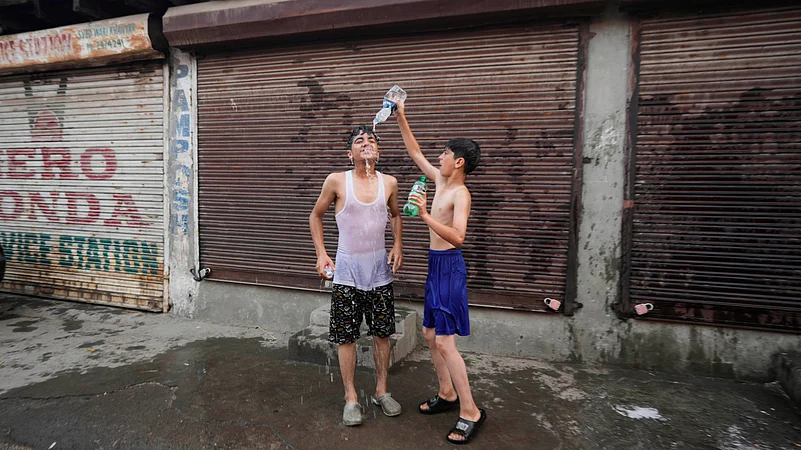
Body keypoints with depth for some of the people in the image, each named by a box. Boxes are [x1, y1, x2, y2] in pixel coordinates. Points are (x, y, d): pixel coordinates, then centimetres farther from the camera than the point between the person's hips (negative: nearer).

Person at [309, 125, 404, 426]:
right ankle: (351, 398, 19)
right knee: (346, 335, 4)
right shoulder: (337, 181, -7)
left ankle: (381, 391, 28)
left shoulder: (389, 183, 1)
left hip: (380, 269, 3)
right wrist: (321, 254, -3)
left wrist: (397, 245, 3)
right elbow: (315, 215, 6)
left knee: (382, 332, 10)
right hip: (347, 269, -2)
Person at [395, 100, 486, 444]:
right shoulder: (440, 180, 9)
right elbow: (415, 153, 19)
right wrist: (401, 118, 16)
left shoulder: (460, 193, -16)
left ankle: (470, 412, 2)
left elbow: (458, 236, -29)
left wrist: (426, 216, -35)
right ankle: (447, 394, 30)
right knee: (430, 333, 15)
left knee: (444, 341, -9)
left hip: (449, 266, -9)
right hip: (436, 264, 9)